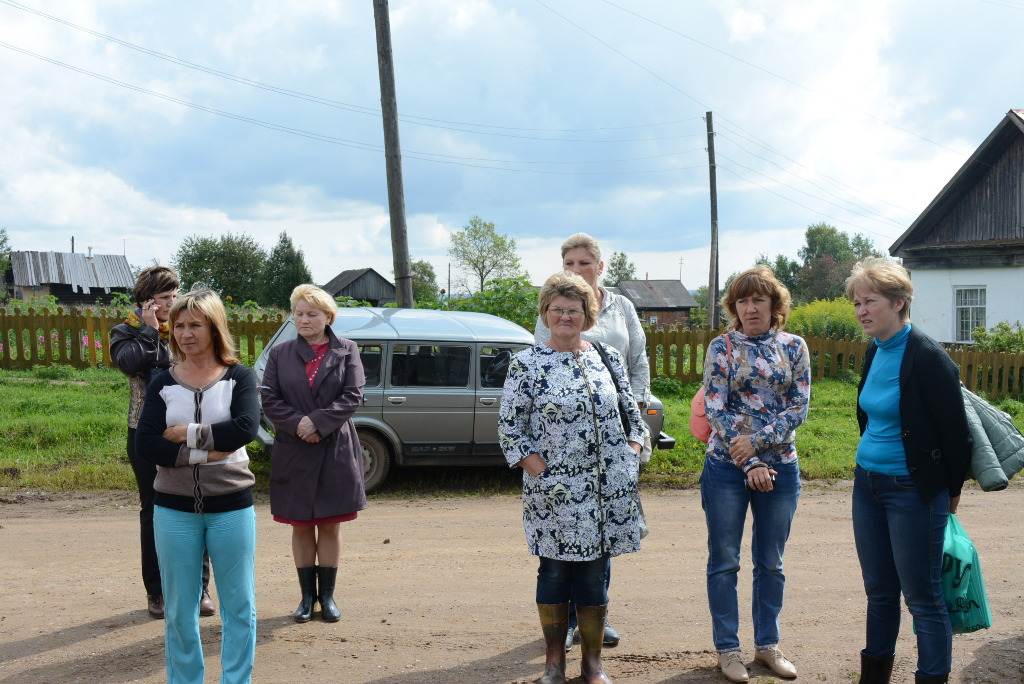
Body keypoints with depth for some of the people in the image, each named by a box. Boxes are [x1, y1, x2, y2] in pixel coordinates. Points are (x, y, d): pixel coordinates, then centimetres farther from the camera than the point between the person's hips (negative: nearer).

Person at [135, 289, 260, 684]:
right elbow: (146, 445, -9)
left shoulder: (239, 378, -1)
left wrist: (187, 433, -15)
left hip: (231, 507, -1)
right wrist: (205, 452, -17)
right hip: (174, 509, 2)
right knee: (179, 609, 10)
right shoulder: (163, 385, 3)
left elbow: (246, 428, -19)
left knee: (239, 605, 5)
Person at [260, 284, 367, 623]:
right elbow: (269, 399, -1)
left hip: (336, 451, -1)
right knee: (301, 526, 8)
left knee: (330, 526, 6)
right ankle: (307, 596, 20)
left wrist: (318, 422, -17)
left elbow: (353, 396, -7)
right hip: (293, 452, 1)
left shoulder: (346, 351, 2)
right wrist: (298, 425, -16)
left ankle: (327, 595, 18)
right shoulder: (280, 354, 6)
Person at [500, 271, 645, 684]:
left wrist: (630, 457, 3)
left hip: (609, 493, 3)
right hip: (554, 493, -3)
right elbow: (509, 426, -3)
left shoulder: (609, 359, 9)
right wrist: (539, 471, -10)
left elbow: (630, 414, 15)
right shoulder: (527, 364, -2)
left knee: (595, 573, 9)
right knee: (554, 571, 6)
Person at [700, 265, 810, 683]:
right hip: (726, 465, -2)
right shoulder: (721, 347, -2)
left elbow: (799, 407, -2)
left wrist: (758, 439, -15)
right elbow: (715, 410, -8)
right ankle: (727, 649, 17)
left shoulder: (794, 347, 3)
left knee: (771, 562, 12)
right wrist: (749, 463, -14)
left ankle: (767, 645, 26)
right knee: (724, 560, 5)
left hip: (780, 466, 2)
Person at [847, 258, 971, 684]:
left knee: (922, 597, 1)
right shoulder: (875, 352, 7)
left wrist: (950, 493, -3)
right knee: (878, 590, 17)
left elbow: (956, 432, -12)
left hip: (912, 490, -8)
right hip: (868, 484, 8)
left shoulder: (927, 357, -17)